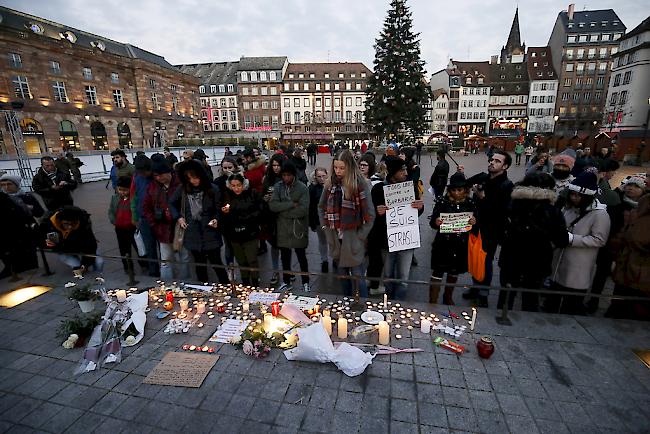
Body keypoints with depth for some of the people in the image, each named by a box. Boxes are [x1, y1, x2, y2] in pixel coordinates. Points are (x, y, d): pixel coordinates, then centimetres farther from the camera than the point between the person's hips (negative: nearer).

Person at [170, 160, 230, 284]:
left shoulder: (213, 189, -8)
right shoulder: (183, 189, 1)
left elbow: (219, 209, -1)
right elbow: (171, 203, 16)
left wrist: (216, 219, -19)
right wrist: (178, 217, 4)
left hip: (210, 233, -3)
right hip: (193, 233, 3)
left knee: (216, 262, 1)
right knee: (199, 263, 16)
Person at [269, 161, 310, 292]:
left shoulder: (302, 188, -10)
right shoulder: (278, 187, 0)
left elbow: (303, 209, -21)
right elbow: (272, 205, -12)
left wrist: (283, 210, -15)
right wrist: (291, 204, -20)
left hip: (299, 228, -3)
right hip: (283, 228, 3)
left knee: (301, 257, 12)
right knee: (285, 257, 17)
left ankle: (306, 282, 30)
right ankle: (286, 281, 35)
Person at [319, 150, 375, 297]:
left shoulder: (360, 185, -12)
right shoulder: (330, 184, 2)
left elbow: (370, 215, -11)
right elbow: (321, 207, 16)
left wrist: (360, 236, -10)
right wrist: (325, 227, 8)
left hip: (353, 240, -5)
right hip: (335, 238, 5)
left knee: (358, 277, 3)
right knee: (342, 275, 20)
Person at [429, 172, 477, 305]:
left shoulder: (470, 203, -2)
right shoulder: (442, 202, -9)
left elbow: (476, 222, 4)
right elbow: (432, 223, -8)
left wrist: (474, 222, -18)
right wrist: (436, 222, -30)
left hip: (461, 245, 3)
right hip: (443, 244, -3)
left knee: (454, 273, 21)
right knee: (437, 273, 0)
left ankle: (448, 297, 43)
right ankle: (432, 302, 13)